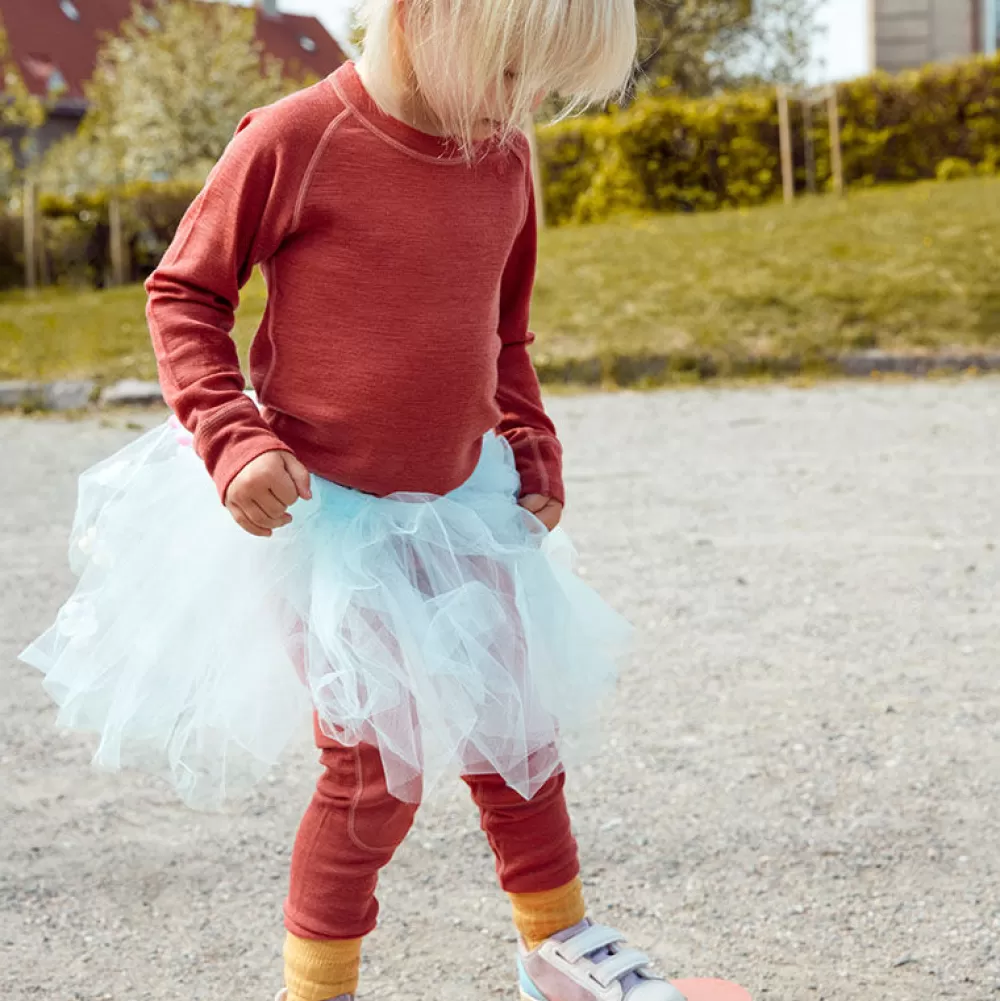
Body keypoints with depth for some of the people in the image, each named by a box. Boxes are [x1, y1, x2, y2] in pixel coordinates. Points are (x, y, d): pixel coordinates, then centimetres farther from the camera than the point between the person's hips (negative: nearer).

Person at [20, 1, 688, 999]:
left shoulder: (503, 159, 0)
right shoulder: (293, 142, -18)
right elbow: (183, 293, -8)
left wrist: (532, 449, 6)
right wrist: (235, 440, -18)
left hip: (463, 506, 6)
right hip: (324, 513, -6)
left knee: (518, 730, 16)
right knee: (377, 772, -2)